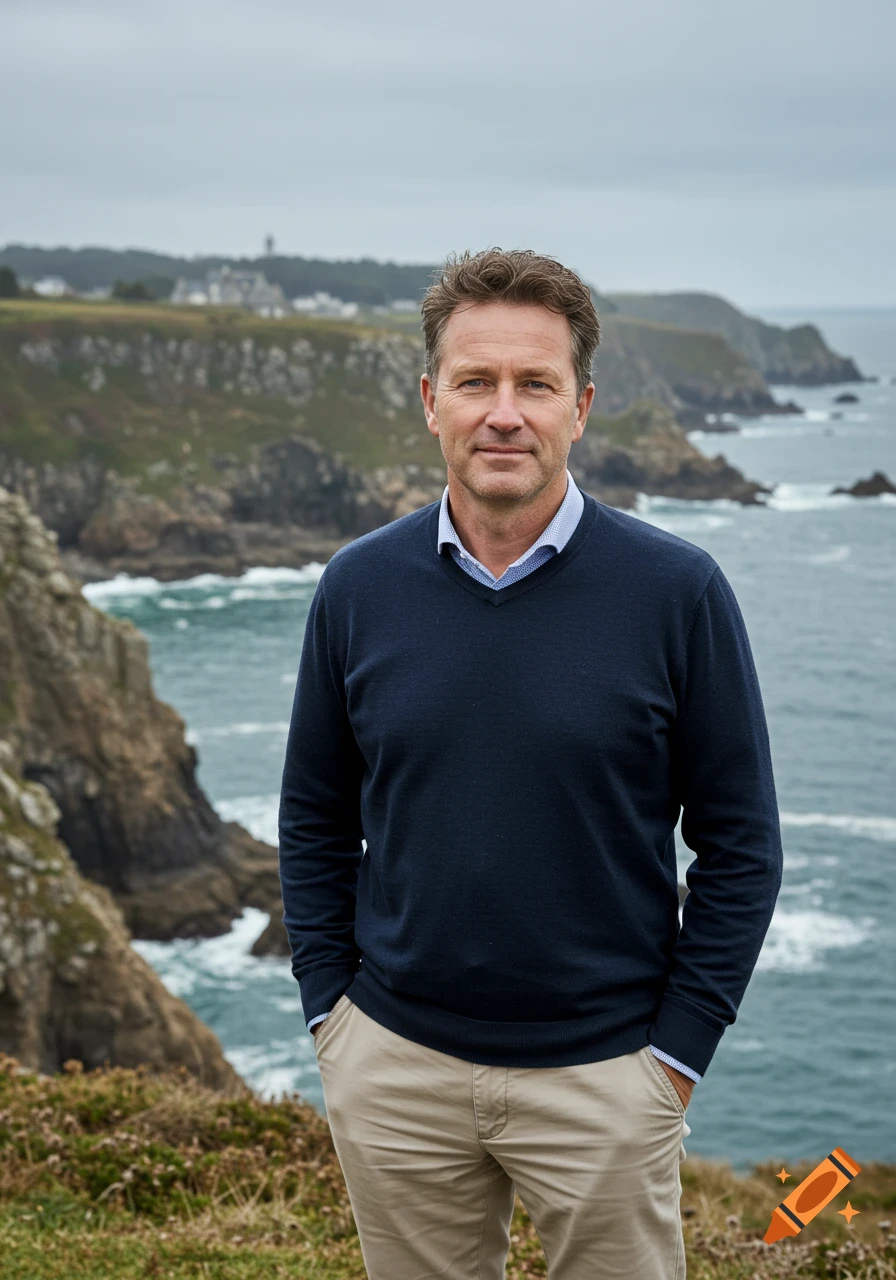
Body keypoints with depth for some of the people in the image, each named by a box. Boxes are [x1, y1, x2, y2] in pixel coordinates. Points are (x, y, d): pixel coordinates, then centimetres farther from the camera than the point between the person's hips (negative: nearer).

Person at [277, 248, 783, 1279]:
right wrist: (330, 1012, 3)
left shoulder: (677, 590, -10)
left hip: (601, 1071, -2)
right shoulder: (358, 587, -2)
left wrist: (674, 1051, -6)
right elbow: (315, 821, 8)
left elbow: (739, 845, -5)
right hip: (394, 1064, 3)